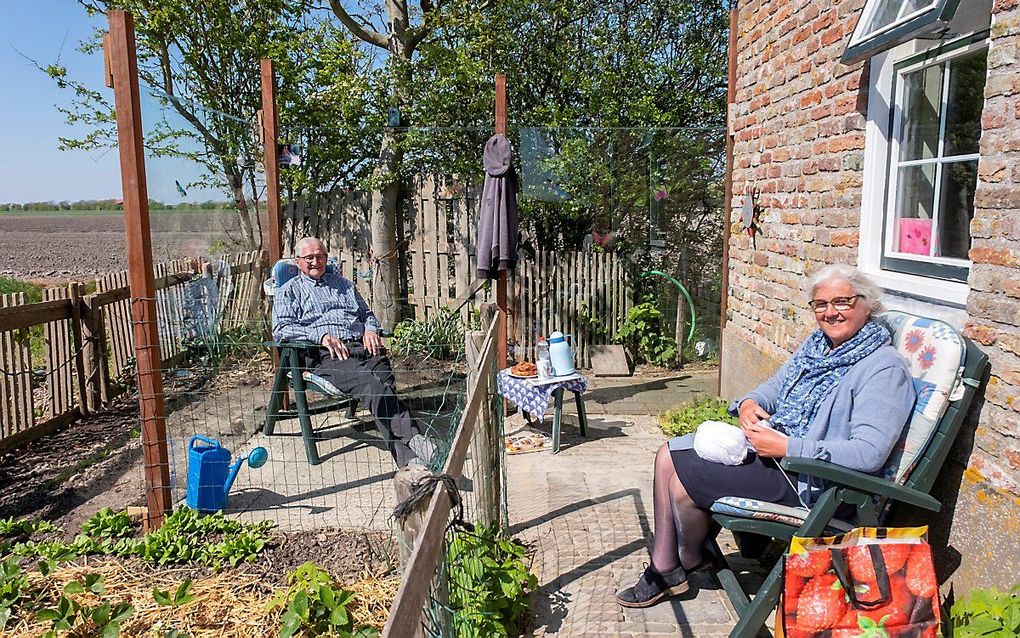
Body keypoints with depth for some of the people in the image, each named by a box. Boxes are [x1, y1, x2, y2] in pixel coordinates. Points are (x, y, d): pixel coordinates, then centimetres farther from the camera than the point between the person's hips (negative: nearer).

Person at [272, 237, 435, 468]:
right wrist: (321, 335, -10)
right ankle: (413, 439, -44)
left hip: (362, 346, 4)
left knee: (386, 386, -28)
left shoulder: (343, 283, 33)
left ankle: (409, 458, -43)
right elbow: (281, 328, 4)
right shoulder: (289, 291, 19)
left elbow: (366, 313, 35)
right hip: (326, 355, -4)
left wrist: (371, 329, 10)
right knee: (371, 386, -34)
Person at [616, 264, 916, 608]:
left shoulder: (884, 367, -16)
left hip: (810, 481, -9)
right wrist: (748, 404, -6)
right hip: (766, 445, 10)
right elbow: (774, 387, 19)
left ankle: (691, 560, 16)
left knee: (681, 481, -17)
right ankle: (663, 570, 10)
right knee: (668, 456, 0)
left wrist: (786, 447, -27)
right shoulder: (818, 343, 10)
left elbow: (868, 453, -25)